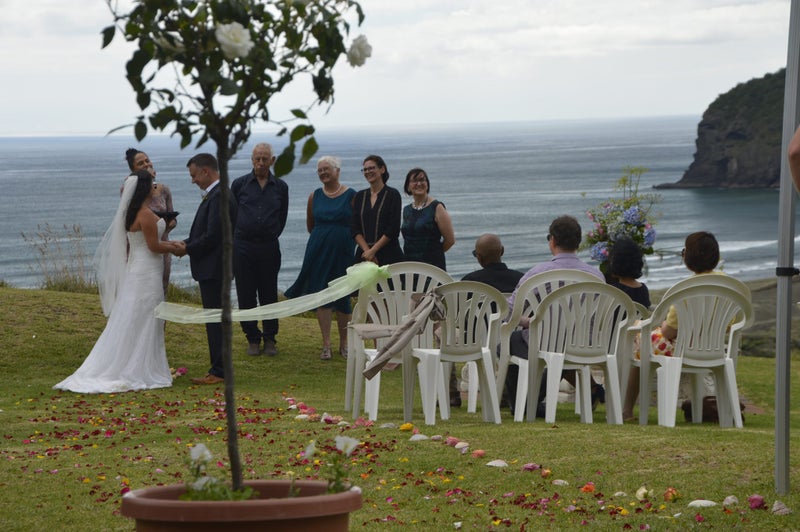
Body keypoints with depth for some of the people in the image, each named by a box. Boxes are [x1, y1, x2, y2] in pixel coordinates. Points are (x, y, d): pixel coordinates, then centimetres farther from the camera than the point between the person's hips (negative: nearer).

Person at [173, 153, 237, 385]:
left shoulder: (219, 196, -19)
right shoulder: (217, 194, 14)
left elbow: (212, 236, -23)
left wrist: (187, 249, -10)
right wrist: (186, 243, 5)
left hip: (214, 269, -10)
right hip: (212, 269, 10)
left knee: (215, 320, -5)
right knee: (215, 320, 14)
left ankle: (219, 372, -1)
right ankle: (219, 368, 19)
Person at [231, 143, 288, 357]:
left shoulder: (280, 187, 5)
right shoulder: (239, 184, 3)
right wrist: (237, 237, 12)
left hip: (269, 247, 0)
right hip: (243, 247, 0)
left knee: (269, 295, 3)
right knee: (246, 295, 1)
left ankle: (270, 339, 13)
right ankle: (253, 339, 11)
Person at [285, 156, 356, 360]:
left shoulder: (351, 195, -3)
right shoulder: (315, 196, 6)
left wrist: (340, 237, 3)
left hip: (343, 251, -2)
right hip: (319, 250, 2)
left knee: (343, 297, 3)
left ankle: (344, 344, 15)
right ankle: (326, 345, 2)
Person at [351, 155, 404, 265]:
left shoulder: (392, 194, 1)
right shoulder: (359, 196, 13)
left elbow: (393, 229, -6)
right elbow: (354, 228, 6)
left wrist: (373, 250, -12)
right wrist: (366, 250, -9)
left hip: (388, 254, -4)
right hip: (363, 254, 4)